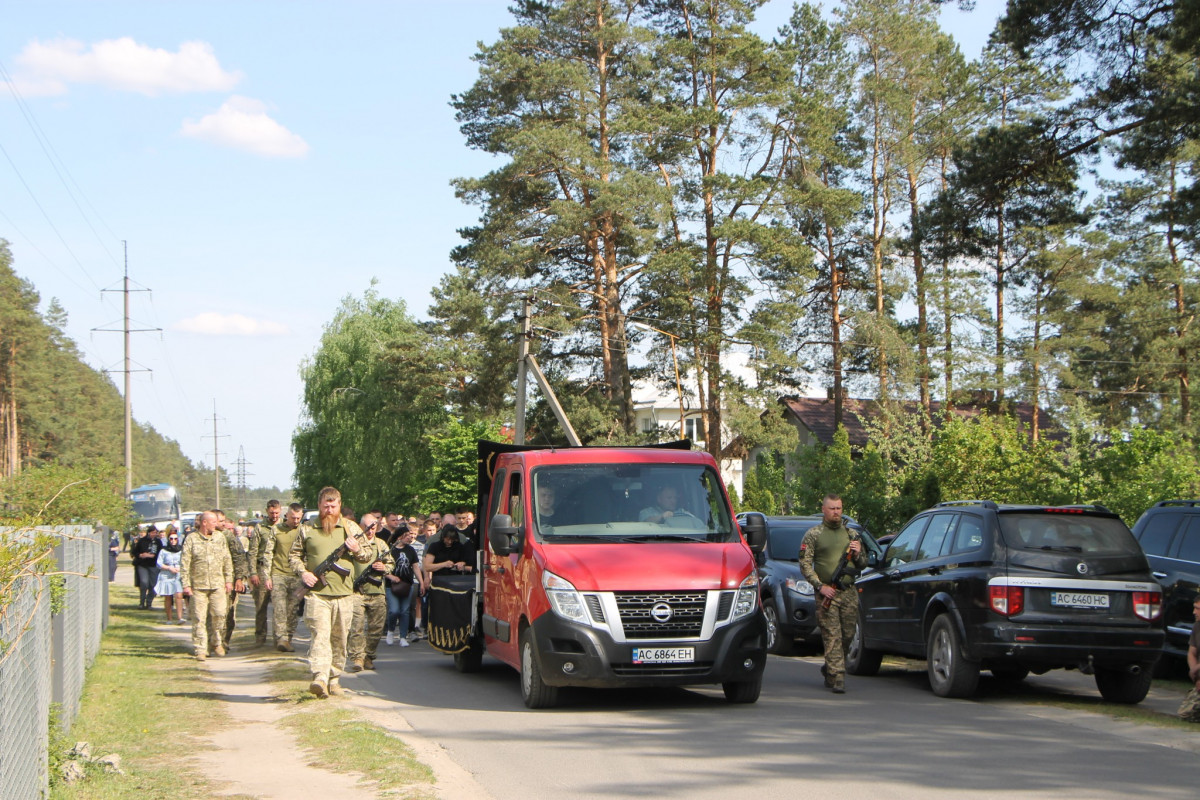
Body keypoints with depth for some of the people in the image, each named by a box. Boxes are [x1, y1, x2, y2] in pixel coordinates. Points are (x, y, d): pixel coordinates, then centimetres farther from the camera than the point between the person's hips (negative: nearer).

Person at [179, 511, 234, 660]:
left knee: (219, 614, -5)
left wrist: (228, 580, 10)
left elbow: (227, 560, 15)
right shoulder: (191, 539, 0)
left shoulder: (219, 538, 11)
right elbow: (184, 563, -2)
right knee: (199, 618, -3)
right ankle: (200, 650, 2)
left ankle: (218, 643, 15)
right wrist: (186, 585, -7)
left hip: (218, 585, 2)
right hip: (198, 585, -2)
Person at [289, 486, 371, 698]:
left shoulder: (351, 528, 11)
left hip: (343, 593, 2)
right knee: (320, 635, -16)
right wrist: (302, 572, -4)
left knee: (339, 639, 7)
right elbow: (294, 554, 14)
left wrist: (357, 550, -7)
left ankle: (334, 678, 18)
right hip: (316, 593, -2)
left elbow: (369, 556, 15)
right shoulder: (307, 529, 8)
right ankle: (320, 677, -27)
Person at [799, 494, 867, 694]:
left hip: (849, 593, 4)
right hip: (827, 593, -4)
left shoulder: (851, 534, 15)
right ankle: (837, 679, -10)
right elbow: (805, 565, -1)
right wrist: (821, 586, -11)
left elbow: (862, 565, 19)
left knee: (848, 635, 7)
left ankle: (829, 669, 28)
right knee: (832, 637, -9)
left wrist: (858, 554, -4)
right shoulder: (813, 535, 3)